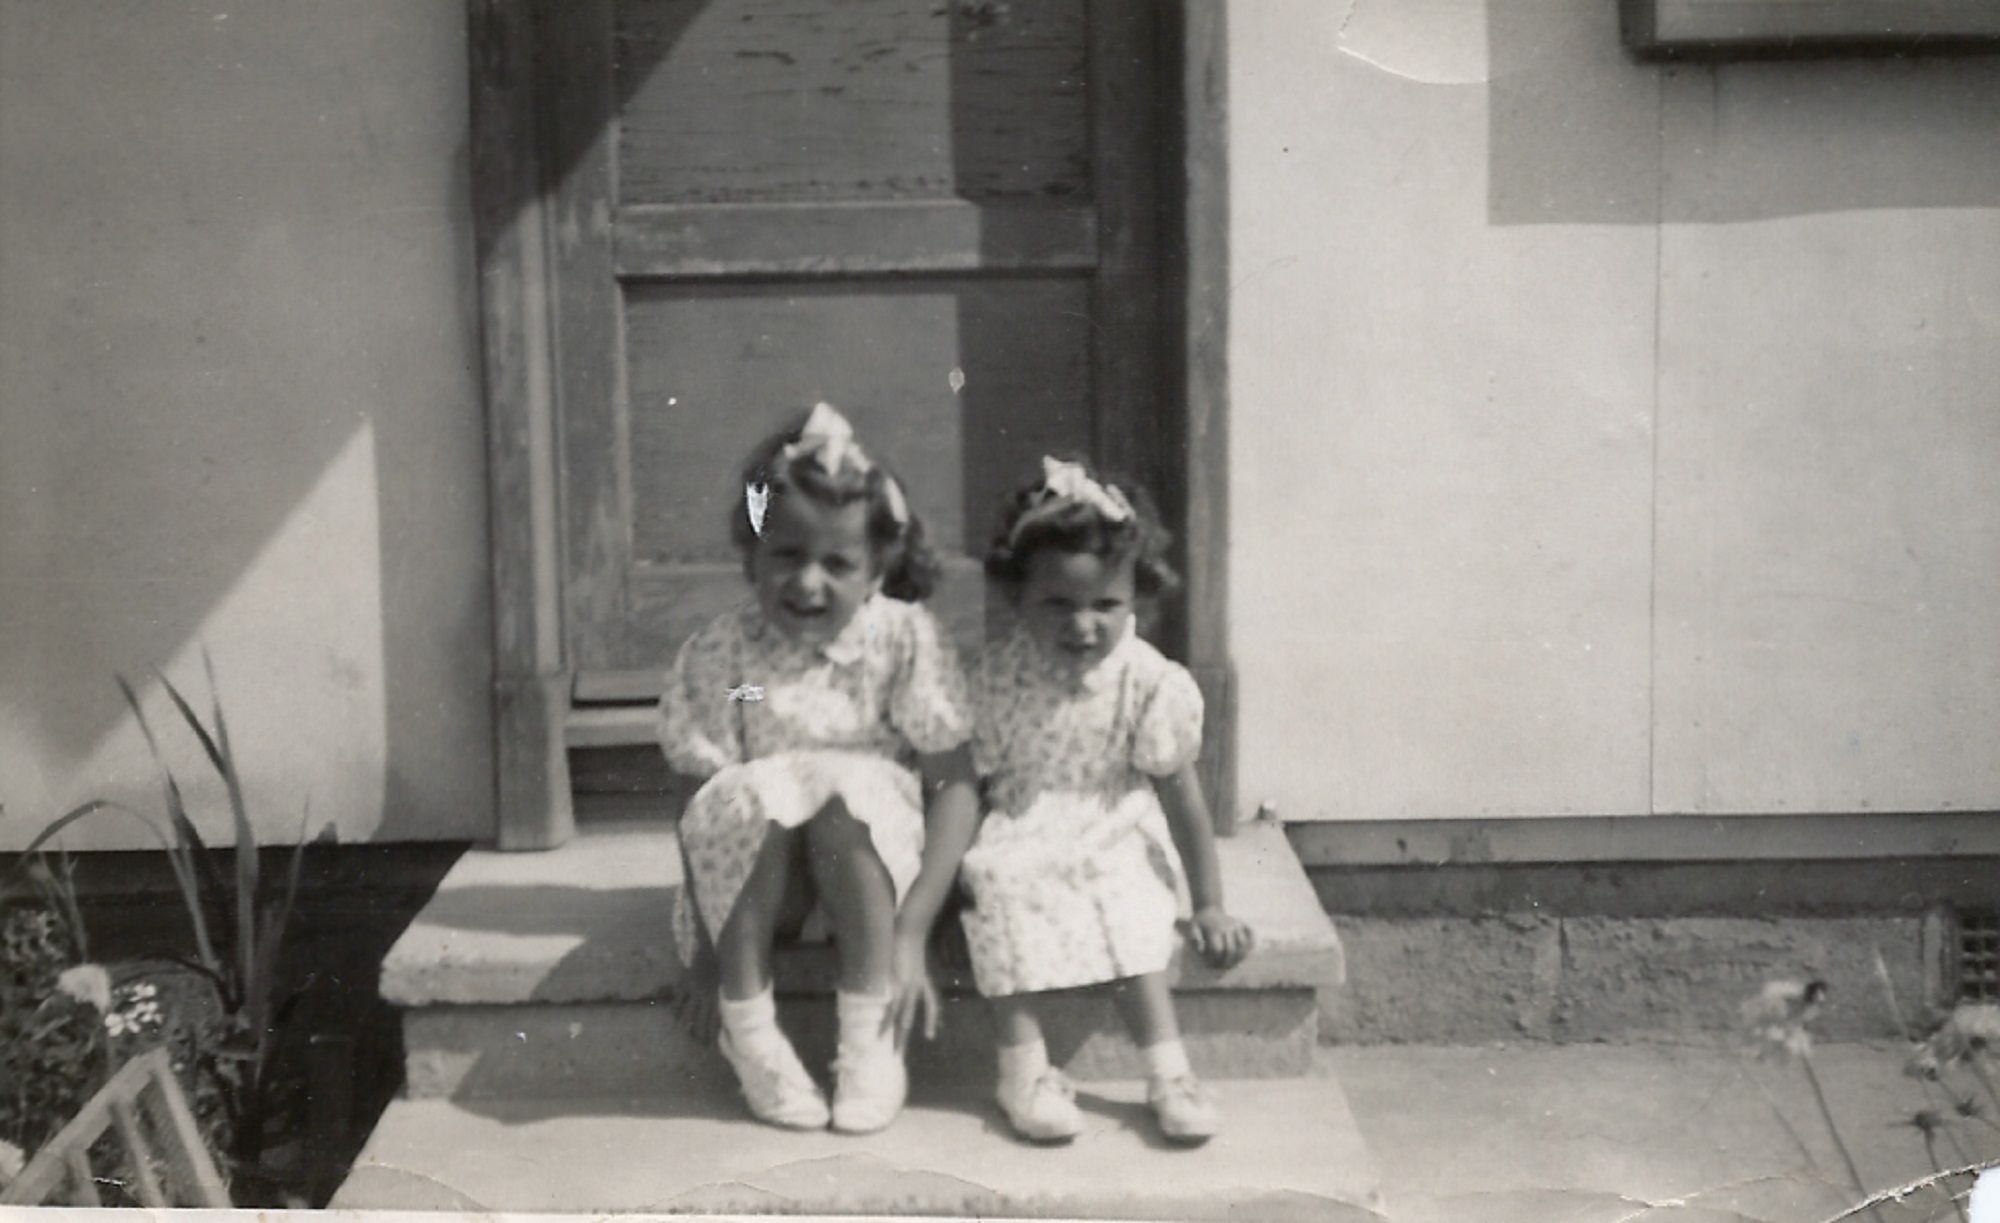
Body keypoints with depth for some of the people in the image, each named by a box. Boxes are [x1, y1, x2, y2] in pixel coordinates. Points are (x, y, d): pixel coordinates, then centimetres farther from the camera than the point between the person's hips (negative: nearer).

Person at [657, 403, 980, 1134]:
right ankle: (749, 1033, -17)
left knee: (843, 791, -33)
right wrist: (706, 952, -16)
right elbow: (699, 804, -8)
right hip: (754, 870, 1)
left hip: (873, 854, -1)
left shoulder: (905, 640, -9)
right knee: (755, 799, -32)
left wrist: (910, 934, -21)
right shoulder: (720, 654, -7)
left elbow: (955, 788, -12)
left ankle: (871, 1038, -20)